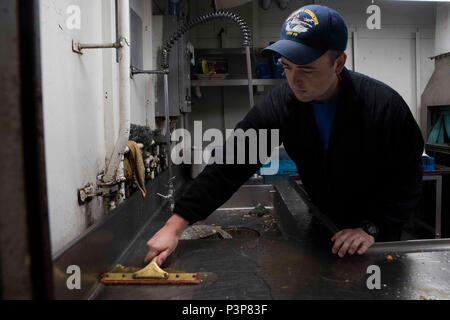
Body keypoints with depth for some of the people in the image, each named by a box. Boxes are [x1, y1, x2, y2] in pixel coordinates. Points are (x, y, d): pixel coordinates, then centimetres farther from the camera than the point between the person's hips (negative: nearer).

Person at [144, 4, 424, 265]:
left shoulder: (385, 106, -27)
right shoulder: (278, 105, -21)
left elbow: (407, 179, -16)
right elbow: (229, 166, -23)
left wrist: (372, 228, -27)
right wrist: (175, 226, -28)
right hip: (322, 221, 2)